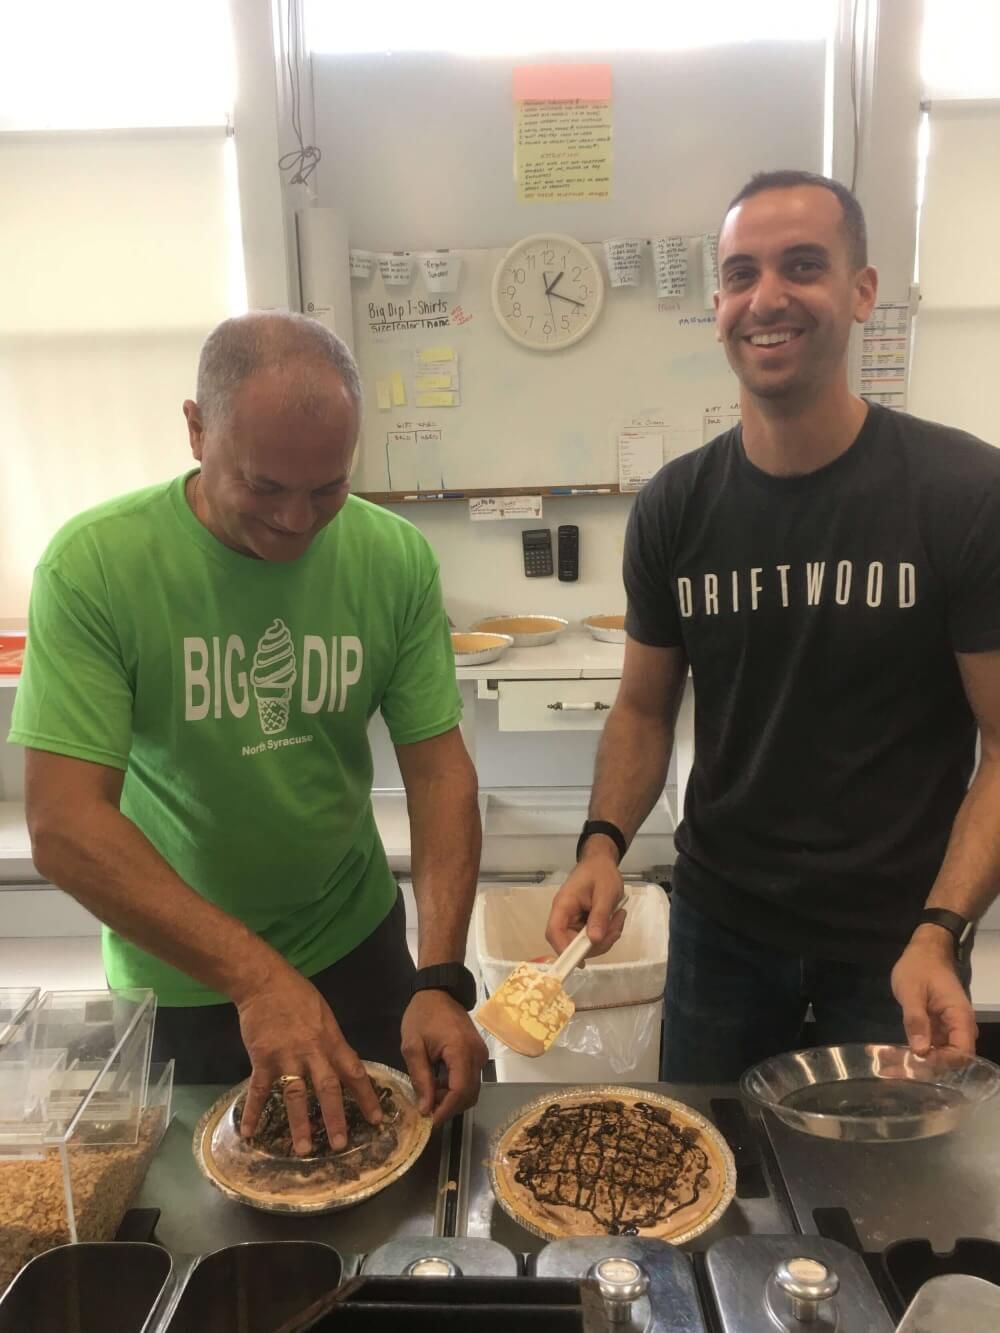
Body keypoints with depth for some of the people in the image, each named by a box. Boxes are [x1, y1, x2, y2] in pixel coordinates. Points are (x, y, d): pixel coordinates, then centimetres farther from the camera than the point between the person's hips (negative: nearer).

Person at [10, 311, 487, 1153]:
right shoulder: (94, 566, -21)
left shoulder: (397, 559, -14)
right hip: (174, 976, -1)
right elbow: (63, 826, -23)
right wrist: (257, 977, -30)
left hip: (358, 942, 2)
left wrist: (442, 979, -22)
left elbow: (439, 769, -12)